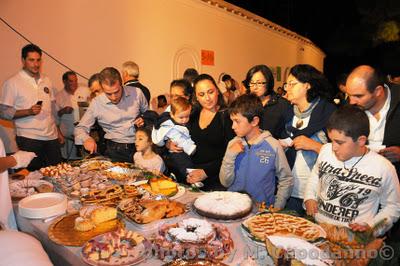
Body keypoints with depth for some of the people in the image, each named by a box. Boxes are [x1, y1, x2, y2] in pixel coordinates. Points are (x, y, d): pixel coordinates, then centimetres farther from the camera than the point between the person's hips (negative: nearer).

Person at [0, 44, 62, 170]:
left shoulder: (46, 81, 12)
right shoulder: (12, 83, -3)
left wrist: (58, 131, 15)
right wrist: (28, 111, -20)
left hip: (52, 137, 5)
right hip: (29, 139, -4)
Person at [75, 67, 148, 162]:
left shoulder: (136, 93, -3)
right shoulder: (96, 103, -4)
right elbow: (80, 128, 4)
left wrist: (145, 120, -7)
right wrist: (86, 139, -18)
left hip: (139, 147, 0)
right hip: (114, 151, 1)